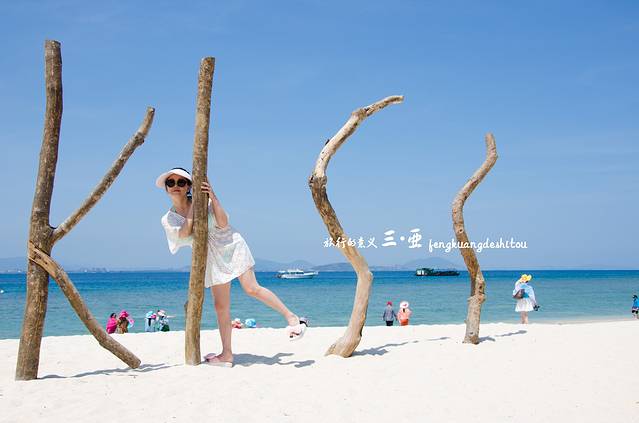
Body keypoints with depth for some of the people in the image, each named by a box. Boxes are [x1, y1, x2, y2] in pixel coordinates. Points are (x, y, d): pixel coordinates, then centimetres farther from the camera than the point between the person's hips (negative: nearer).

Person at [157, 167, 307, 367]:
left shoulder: (204, 200, -8)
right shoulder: (168, 219, -1)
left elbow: (223, 223, -18)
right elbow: (184, 233, -21)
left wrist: (213, 198, -26)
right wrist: (193, 204, -18)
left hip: (230, 246, -3)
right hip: (212, 259, 3)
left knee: (252, 288, -17)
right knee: (221, 306, 3)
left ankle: (292, 317, -7)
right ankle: (227, 354, 8)